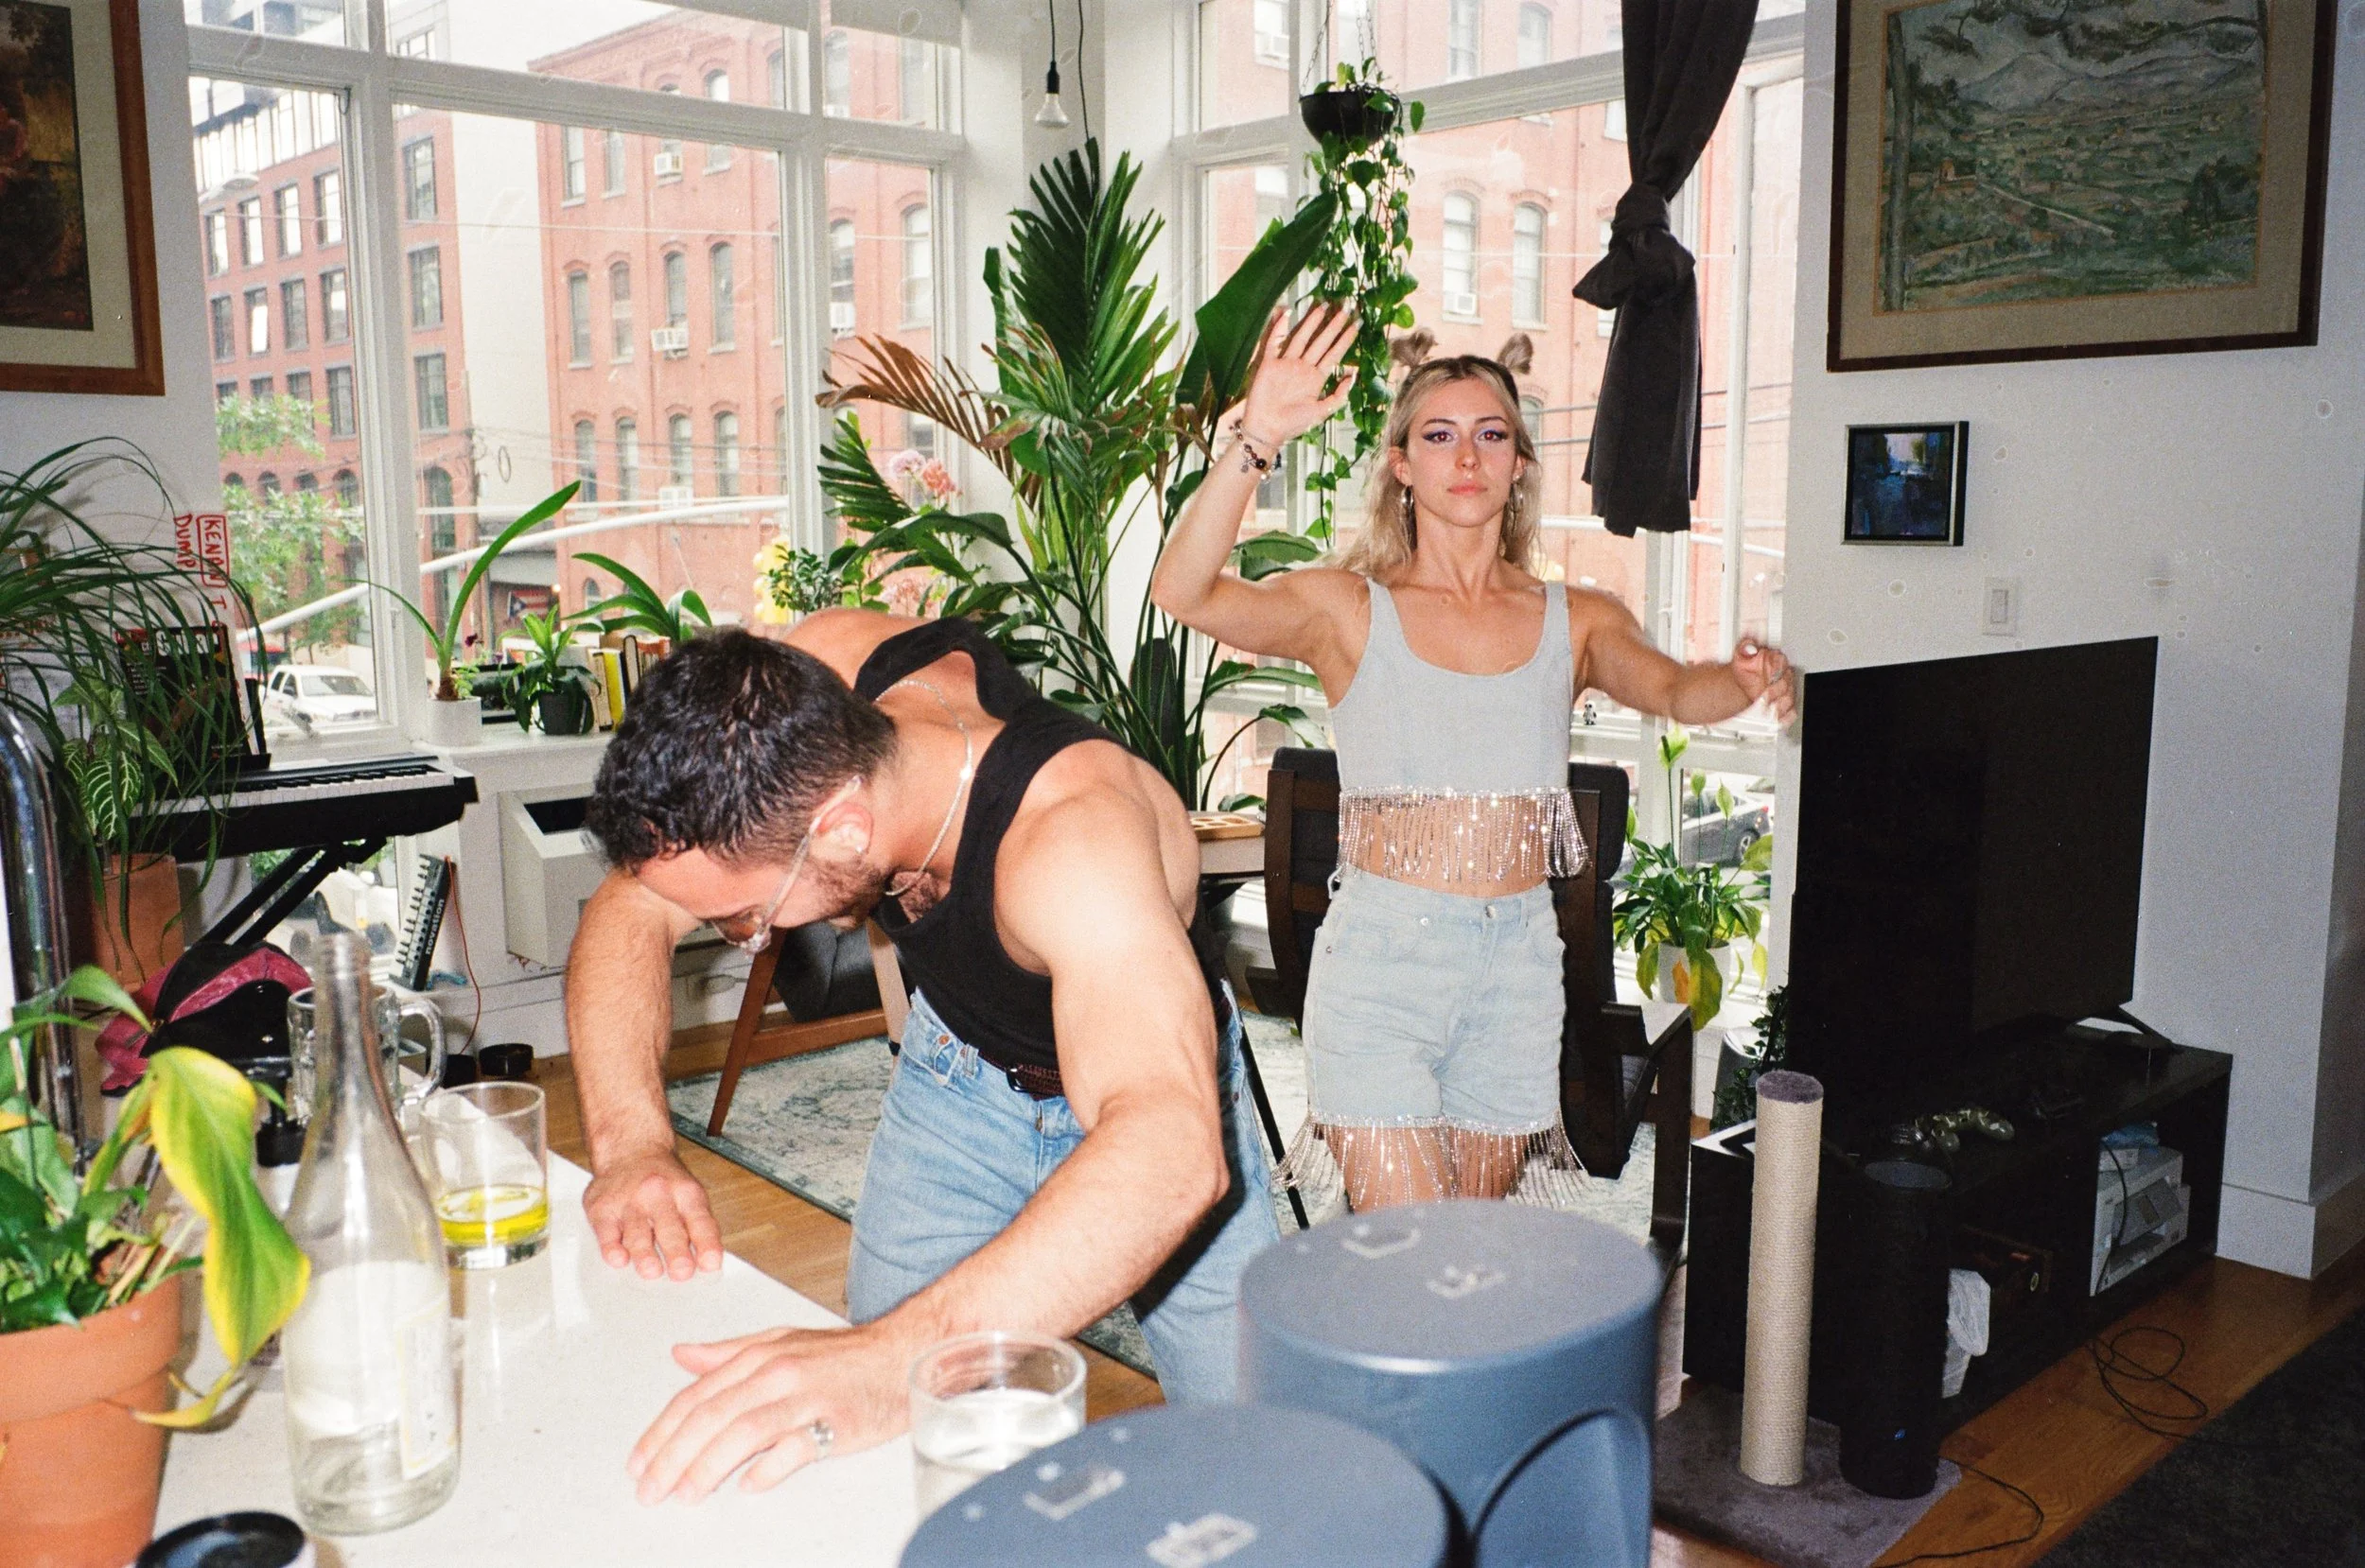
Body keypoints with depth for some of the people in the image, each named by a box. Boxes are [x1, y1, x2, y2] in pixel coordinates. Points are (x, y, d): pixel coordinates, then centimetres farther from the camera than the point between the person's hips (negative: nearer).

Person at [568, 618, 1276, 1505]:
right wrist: (629, 1147, -36)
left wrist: (894, 1360, -70)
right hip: (960, 1064, 4)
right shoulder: (806, 685, -29)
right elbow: (630, 910, -19)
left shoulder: (1074, 839, -44)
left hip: (1156, 1074, -3)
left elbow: (1174, 1153, -58)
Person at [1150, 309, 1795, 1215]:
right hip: (1380, 960, -3)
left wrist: (1744, 681, -27)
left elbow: (1671, 690, -5)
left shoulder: (1576, 622, 8)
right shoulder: (1349, 610, -3)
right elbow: (1184, 592, -17)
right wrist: (1256, 440, -30)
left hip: (1518, 967, 4)